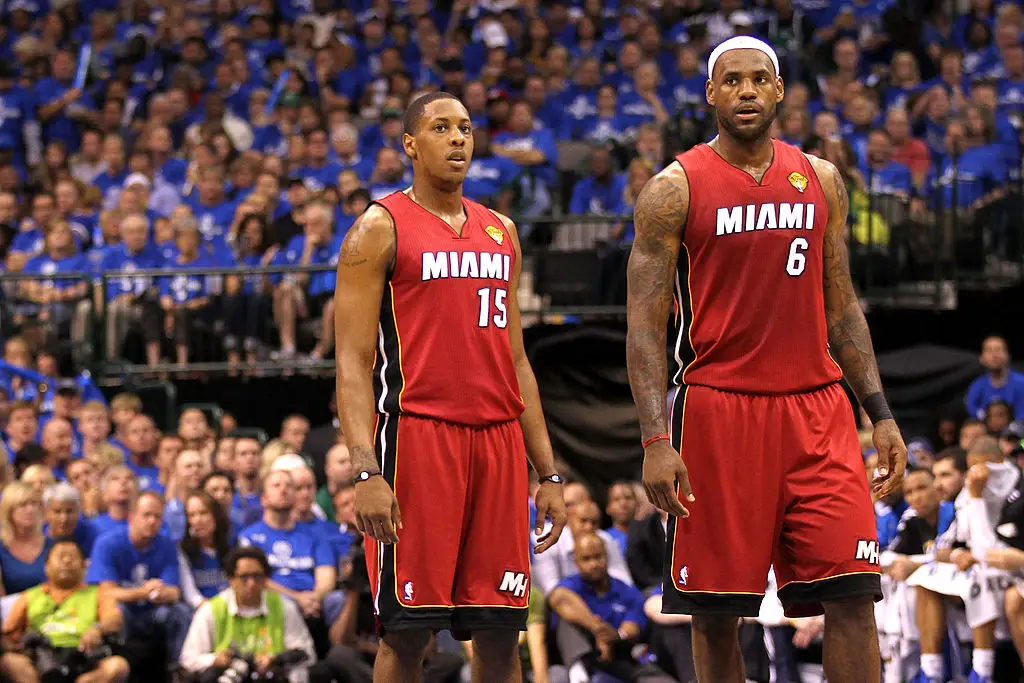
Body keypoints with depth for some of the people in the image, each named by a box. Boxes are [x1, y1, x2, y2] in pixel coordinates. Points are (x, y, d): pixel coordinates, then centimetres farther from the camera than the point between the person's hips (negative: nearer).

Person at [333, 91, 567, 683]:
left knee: (500, 634, 4)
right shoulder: (381, 228, -1)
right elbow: (353, 362, -7)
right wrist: (367, 471, -19)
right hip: (416, 433, -5)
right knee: (407, 634, -4)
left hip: (498, 436, 5)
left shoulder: (500, 232, 17)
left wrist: (548, 472, 14)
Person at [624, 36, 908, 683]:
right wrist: (656, 439, -14)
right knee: (715, 610, 1)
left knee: (852, 599, -6)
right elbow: (645, 322, -4)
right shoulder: (676, 188, -1)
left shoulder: (821, 180, 11)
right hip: (719, 408, -3)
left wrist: (881, 413, 8)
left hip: (818, 409, 3)